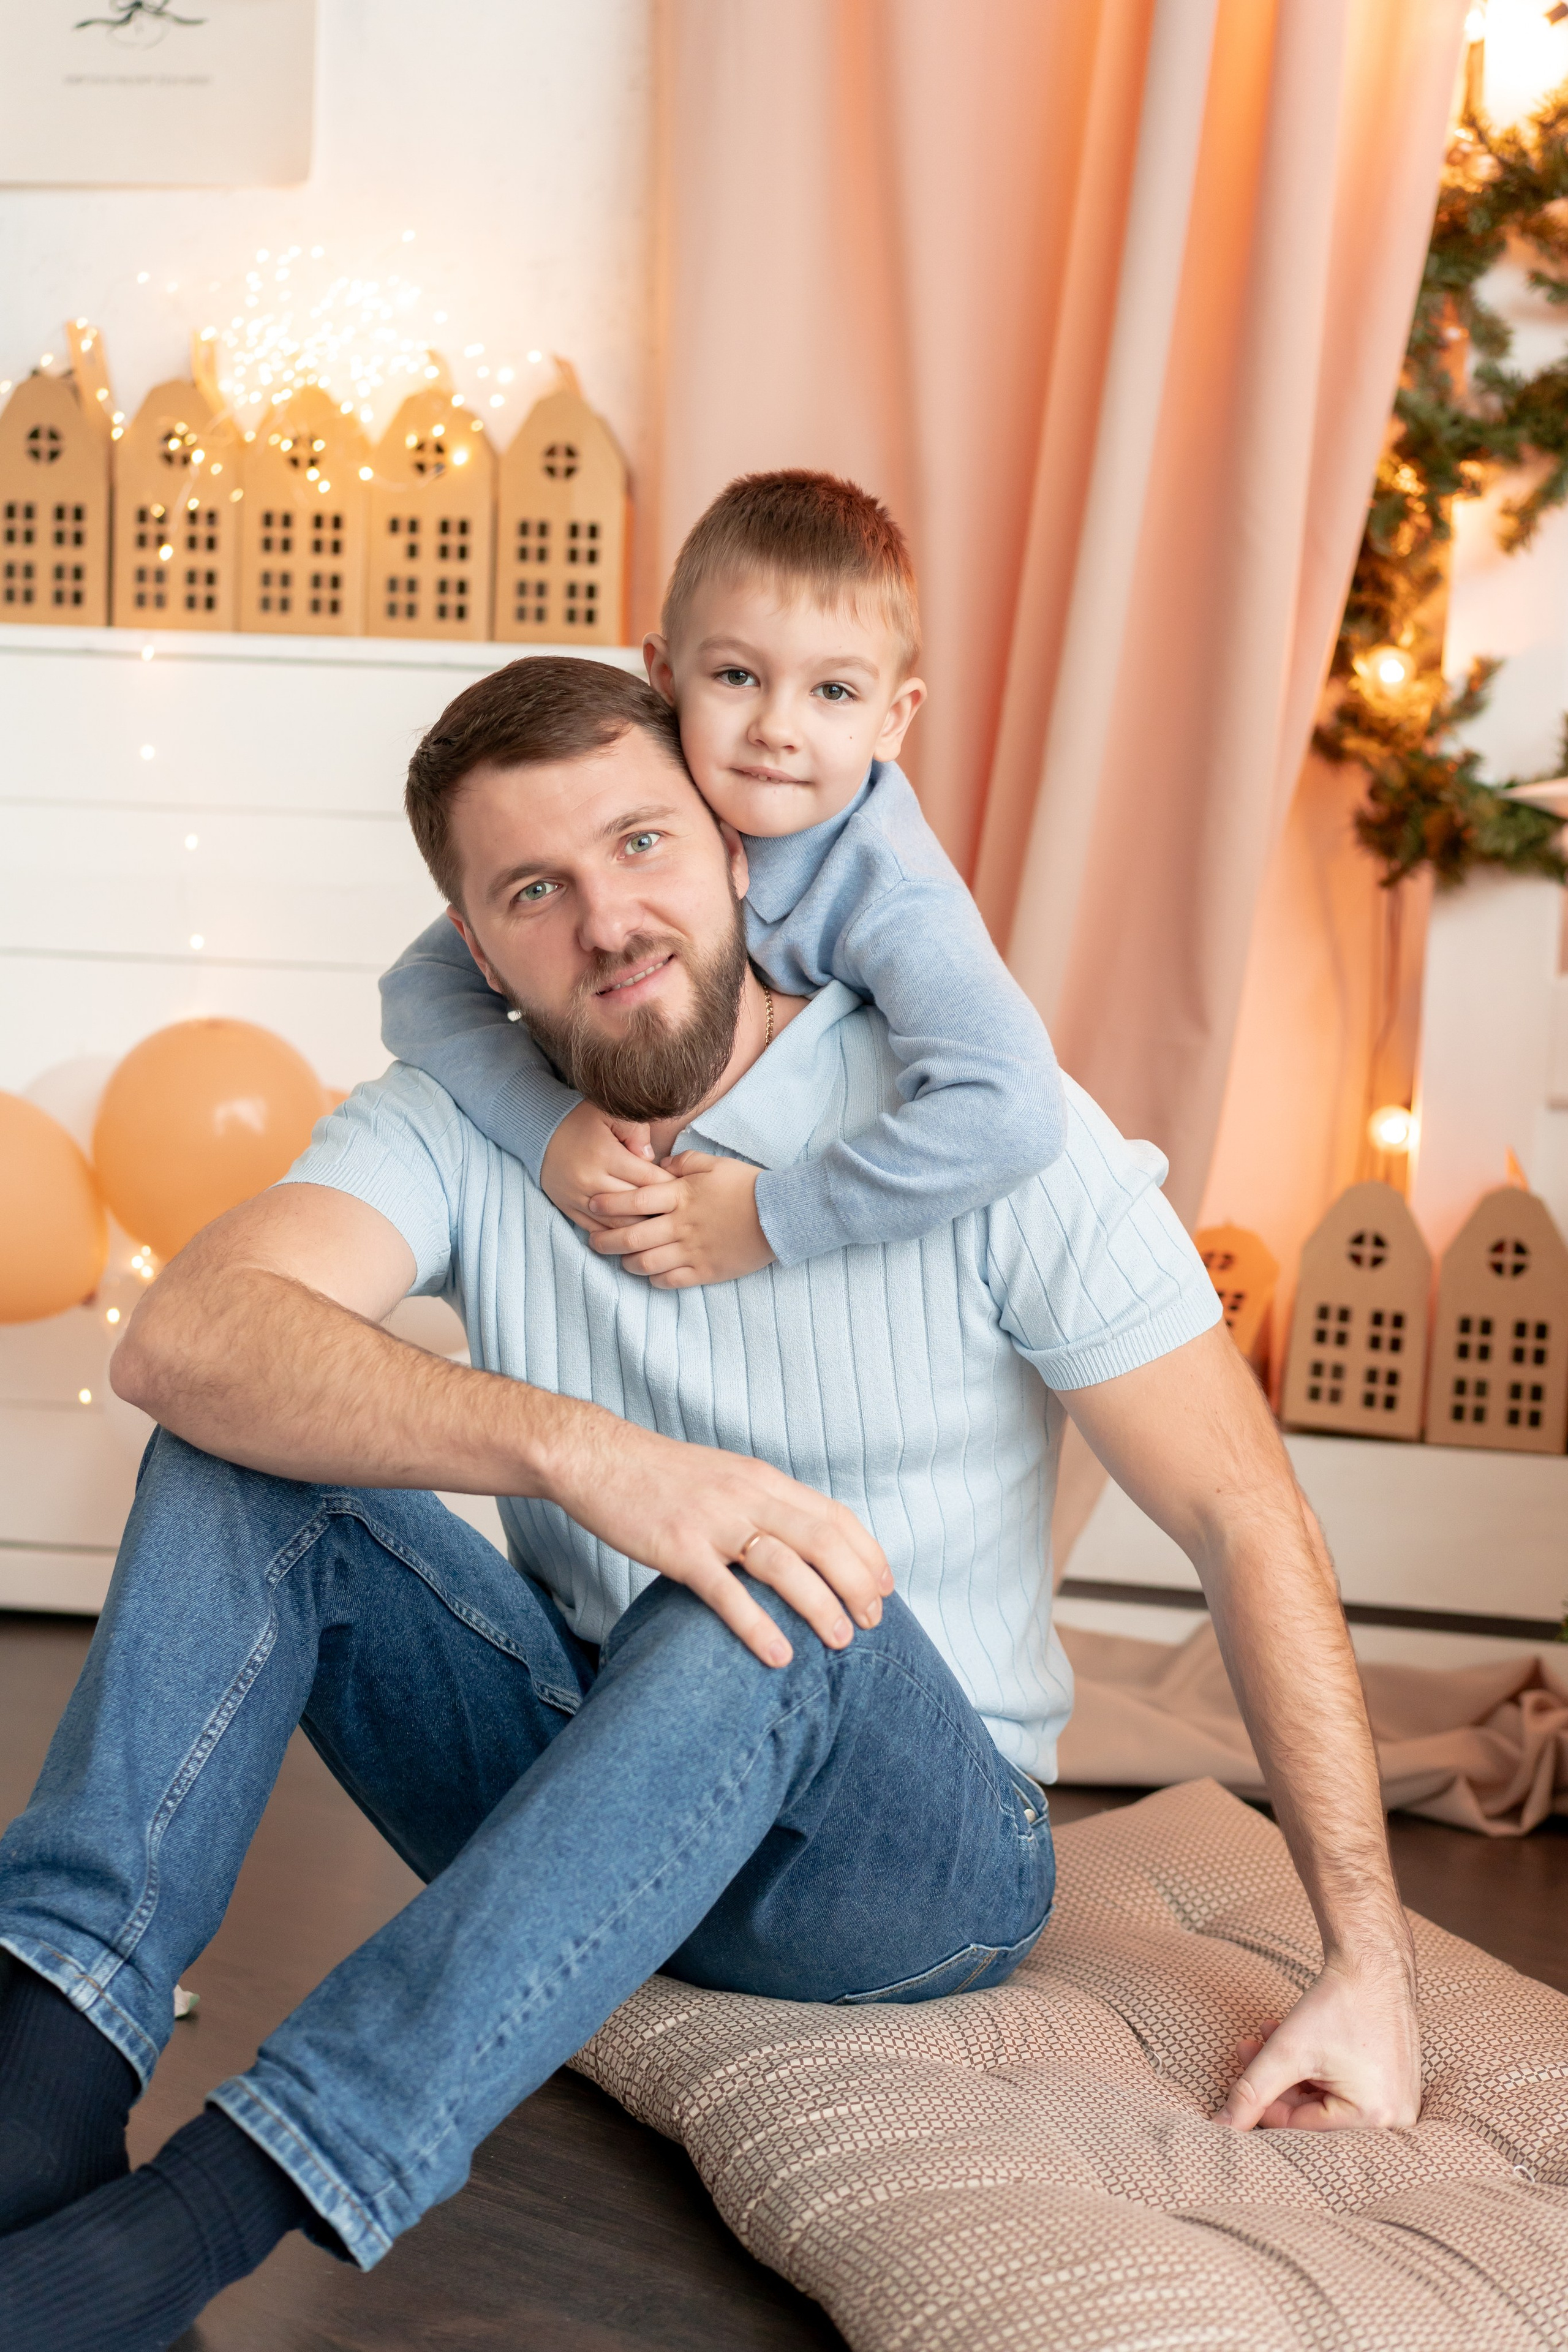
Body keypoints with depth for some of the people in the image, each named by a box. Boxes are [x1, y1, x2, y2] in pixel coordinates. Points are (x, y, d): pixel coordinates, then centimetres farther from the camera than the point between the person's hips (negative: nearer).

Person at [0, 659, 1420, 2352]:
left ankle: (209, 2215, -39)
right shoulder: (458, 1127, -4)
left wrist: (1367, 1963, -18)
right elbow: (181, 1339, -23)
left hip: (919, 1854, -3)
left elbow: (1247, 1523, -12)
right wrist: (577, 1449, -40)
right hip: (571, 1792, 3)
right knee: (244, 1450, -16)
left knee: (759, 1614, -37)